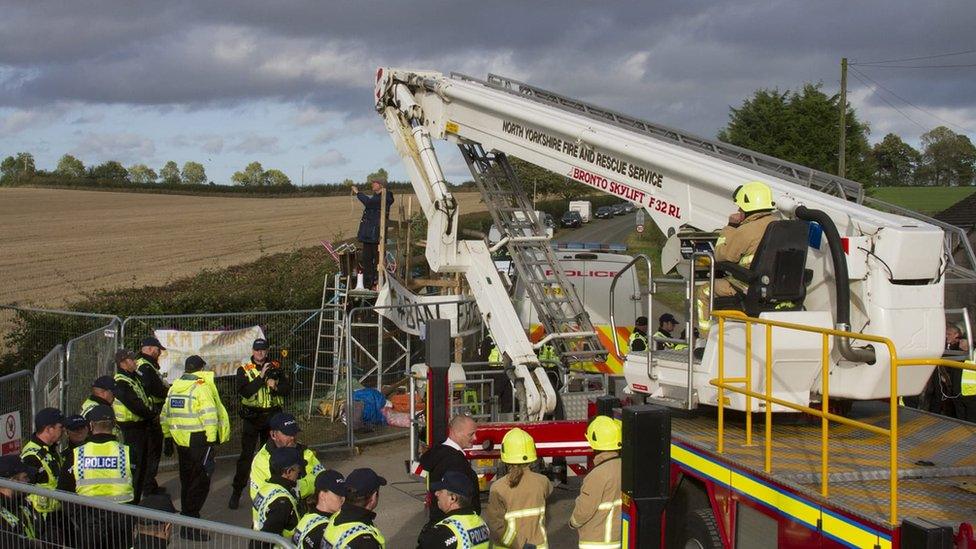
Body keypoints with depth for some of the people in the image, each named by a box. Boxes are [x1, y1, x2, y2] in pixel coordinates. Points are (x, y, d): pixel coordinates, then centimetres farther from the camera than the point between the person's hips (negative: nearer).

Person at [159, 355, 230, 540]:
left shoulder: (174, 387, 11)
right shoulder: (201, 387, -13)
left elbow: (165, 415, 16)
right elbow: (209, 415, -19)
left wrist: (168, 437, 23)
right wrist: (212, 439, -14)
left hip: (180, 440, 7)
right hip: (199, 440, -7)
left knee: (187, 480, 18)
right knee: (200, 481, -2)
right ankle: (191, 526, -6)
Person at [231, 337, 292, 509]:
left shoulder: (276, 368, 6)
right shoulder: (244, 370, -2)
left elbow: (287, 387, -1)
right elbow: (244, 391, -17)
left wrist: (275, 387, -20)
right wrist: (261, 377, -22)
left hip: (272, 416, 3)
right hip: (252, 416, -3)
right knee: (246, 456, -5)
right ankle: (236, 492, 0)